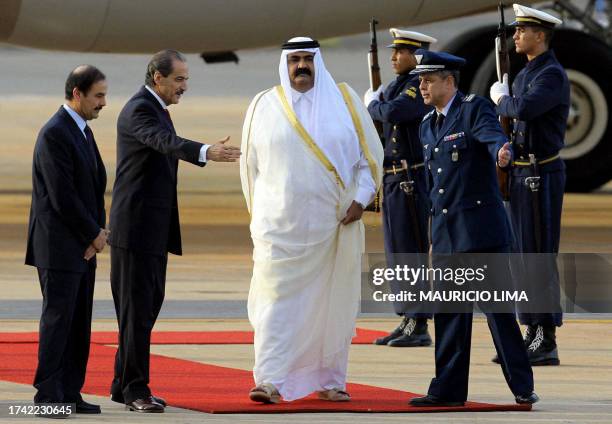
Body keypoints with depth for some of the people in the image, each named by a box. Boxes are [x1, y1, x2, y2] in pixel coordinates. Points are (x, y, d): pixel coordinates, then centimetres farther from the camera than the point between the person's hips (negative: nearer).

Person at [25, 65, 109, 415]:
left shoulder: (83, 132, 15)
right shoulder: (55, 135, -15)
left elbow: (97, 186, 14)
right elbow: (62, 196, -19)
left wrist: (98, 232, -1)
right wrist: (94, 234, -9)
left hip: (83, 246, 9)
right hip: (59, 245, -9)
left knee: (79, 323, 7)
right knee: (58, 318, -7)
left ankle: (70, 393, 10)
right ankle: (48, 393, -4)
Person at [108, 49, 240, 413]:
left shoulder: (157, 110, 17)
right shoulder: (139, 110, -16)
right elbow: (166, 143, -35)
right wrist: (206, 152, -53)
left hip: (155, 228, 10)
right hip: (135, 226, -10)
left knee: (150, 303, 12)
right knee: (137, 306, -6)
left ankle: (124, 384, 17)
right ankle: (136, 389, -3)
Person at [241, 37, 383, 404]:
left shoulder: (345, 101, 5)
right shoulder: (264, 107, 6)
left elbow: (370, 154, 7)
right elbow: (251, 164, 13)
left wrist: (361, 199, -5)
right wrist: (259, 212, 11)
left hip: (334, 223, 1)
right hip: (280, 223, -1)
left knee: (334, 302, 3)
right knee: (278, 298, -8)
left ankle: (329, 380, 12)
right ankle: (270, 381, -12)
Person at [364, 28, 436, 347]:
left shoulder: (421, 87, -13)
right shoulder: (397, 85, 16)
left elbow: (394, 112, -28)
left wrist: (373, 104, -9)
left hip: (412, 180, -9)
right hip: (392, 179, 9)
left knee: (414, 252, -7)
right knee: (397, 253, 11)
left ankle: (420, 327, -5)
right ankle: (407, 322, 16)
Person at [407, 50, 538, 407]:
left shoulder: (475, 109, -7)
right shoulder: (428, 126, 16)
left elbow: (494, 137, -27)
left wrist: (501, 154, -51)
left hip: (480, 227, -7)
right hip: (447, 235, 7)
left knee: (498, 307, -7)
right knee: (448, 311, 7)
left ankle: (523, 386, -3)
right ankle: (449, 390, 12)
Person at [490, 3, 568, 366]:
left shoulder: (553, 76, -14)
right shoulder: (526, 74, 16)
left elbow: (524, 109, -30)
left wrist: (501, 99, -11)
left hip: (542, 175, -10)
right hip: (521, 173, 10)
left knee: (540, 254, -8)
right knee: (522, 254, 10)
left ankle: (547, 342, -6)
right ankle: (534, 333, 15)